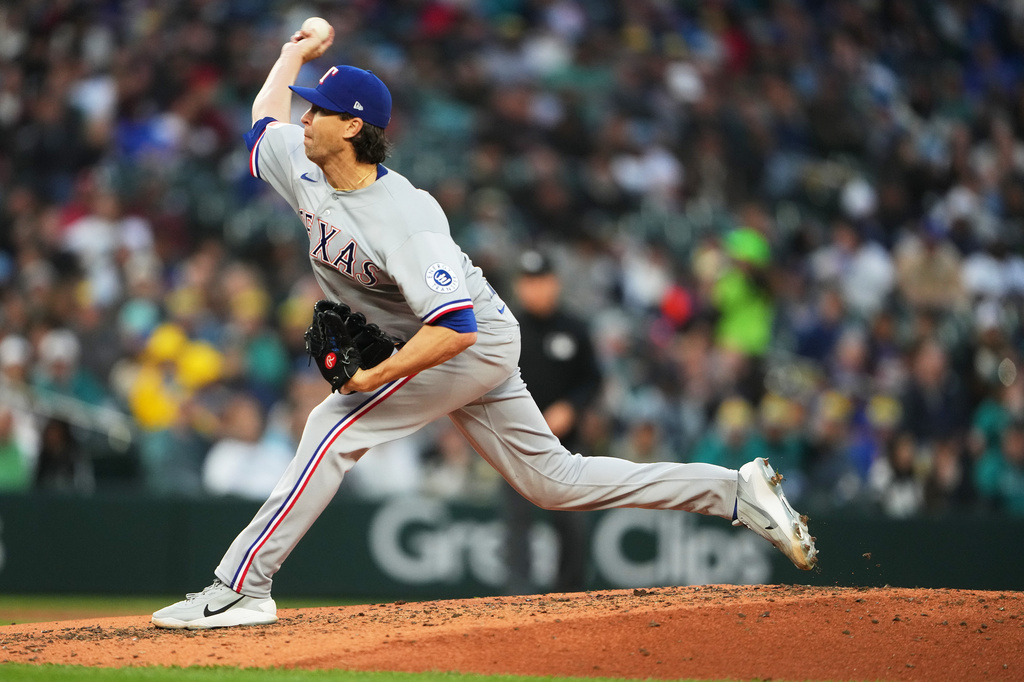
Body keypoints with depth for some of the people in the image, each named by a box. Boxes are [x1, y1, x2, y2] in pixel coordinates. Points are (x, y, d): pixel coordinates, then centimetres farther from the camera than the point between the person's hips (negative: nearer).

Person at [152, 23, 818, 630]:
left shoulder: (406, 221, -32)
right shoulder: (303, 166, -7)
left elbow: (455, 329, -38)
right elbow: (265, 115, 16)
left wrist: (376, 377, -34)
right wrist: (294, 53, 27)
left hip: (478, 343, -9)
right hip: (452, 350, 9)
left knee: (336, 425, -19)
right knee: (554, 480, 10)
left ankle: (240, 589, -17)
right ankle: (738, 491, 14)